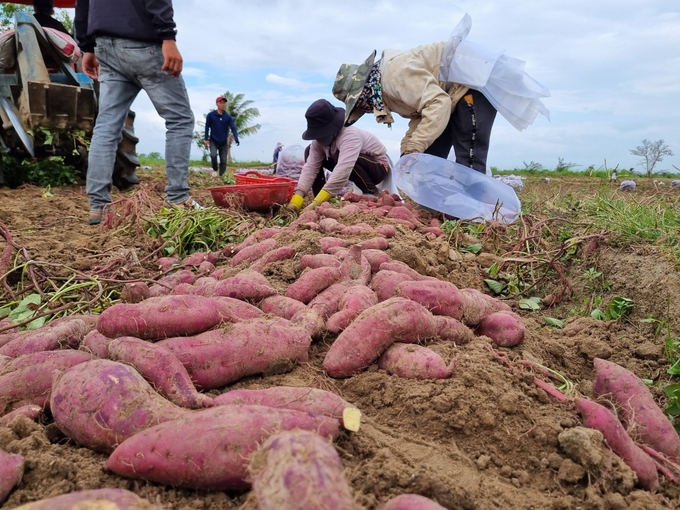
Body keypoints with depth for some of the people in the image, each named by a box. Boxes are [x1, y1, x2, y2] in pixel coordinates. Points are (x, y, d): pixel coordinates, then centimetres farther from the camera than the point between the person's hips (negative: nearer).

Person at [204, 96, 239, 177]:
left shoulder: (228, 117, -2)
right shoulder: (210, 115, -6)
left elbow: (233, 128, -11)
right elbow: (207, 127, 0)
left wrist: (236, 138, -26)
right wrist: (206, 139, -2)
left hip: (223, 143, 2)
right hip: (213, 141, -2)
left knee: (223, 161, 0)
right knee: (213, 155, -23)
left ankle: (221, 176, 9)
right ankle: (215, 170, 1)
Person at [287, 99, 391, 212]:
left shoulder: (350, 136, -36)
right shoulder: (320, 140, -14)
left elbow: (343, 171, -48)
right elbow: (310, 167, -19)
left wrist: (316, 203, -53)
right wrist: (296, 199, -33)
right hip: (358, 169, 7)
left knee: (339, 156, -37)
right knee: (310, 153, -6)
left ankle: (372, 192, -17)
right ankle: (321, 199, -8)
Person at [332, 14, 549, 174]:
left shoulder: (396, 73, -24)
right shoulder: (385, 85, 8)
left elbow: (438, 103, -32)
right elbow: (420, 113, 8)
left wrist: (414, 148, -34)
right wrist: (407, 147, -8)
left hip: (475, 82, -10)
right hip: (455, 93, 11)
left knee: (469, 161, -15)